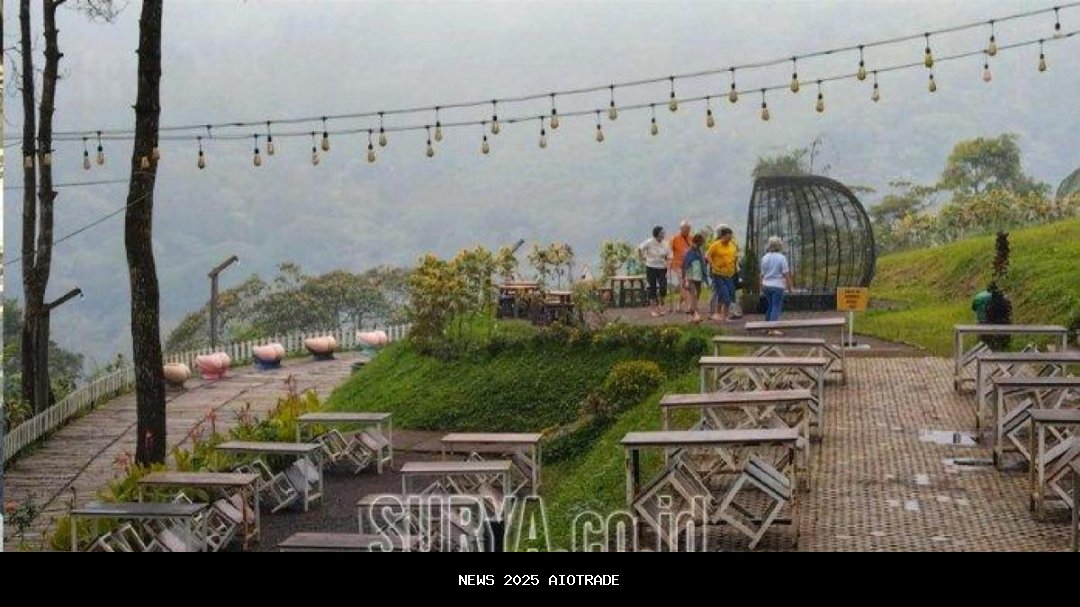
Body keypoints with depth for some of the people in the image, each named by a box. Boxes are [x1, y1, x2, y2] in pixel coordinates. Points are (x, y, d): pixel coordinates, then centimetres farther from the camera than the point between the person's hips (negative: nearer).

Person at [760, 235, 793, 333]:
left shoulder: (765, 258, 5)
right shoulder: (782, 258, -9)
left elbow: (762, 274, 7)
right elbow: (786, 273, -9)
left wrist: (761, 287, 14)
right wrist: (789, 285, 1)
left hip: (766, 285, 5)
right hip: (778, 285, -5)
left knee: (770, 305, 18)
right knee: (776, 307, -3)